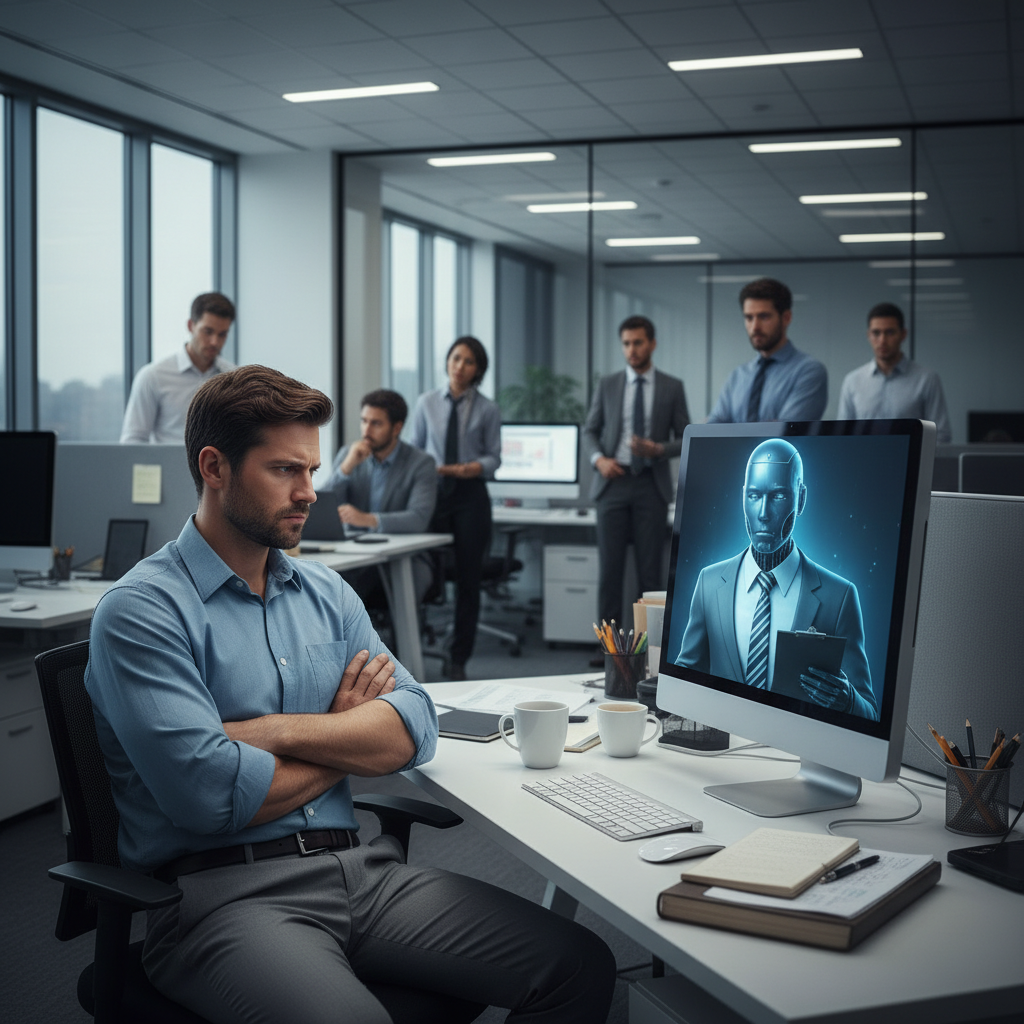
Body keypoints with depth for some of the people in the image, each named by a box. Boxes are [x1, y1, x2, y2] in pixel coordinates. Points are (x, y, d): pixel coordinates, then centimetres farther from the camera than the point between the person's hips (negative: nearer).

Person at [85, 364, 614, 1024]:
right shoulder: (142, 610, -5)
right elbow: (209, 795, -18)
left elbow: (415, 728, 5)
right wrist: (347, 735, 1)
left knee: (581, 965, -9)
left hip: (360, 869, 6)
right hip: (226, 890, -6)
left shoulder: (327, 593, 17)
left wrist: (276, 731, -12)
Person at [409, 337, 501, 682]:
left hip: (470, 494, 0)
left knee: (468, 577, 3)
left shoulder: (488, 410, 4)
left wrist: (472, 468, -17)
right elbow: (414, 448, 11)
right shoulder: (427, 403, 8)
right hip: (431, 491, 0)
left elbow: (493, 457, 2)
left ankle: (459, 660, 13)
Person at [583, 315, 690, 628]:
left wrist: (659, 449, -14)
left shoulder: (673, 387, 4)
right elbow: (590, 430, 12)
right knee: (609, 569, 0)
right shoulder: (607, 385, 7)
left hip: (651, 485, -1)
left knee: (650, 571, 2)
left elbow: (685, 439, 5)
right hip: (614, 482, 1)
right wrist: (599, 458, -8)